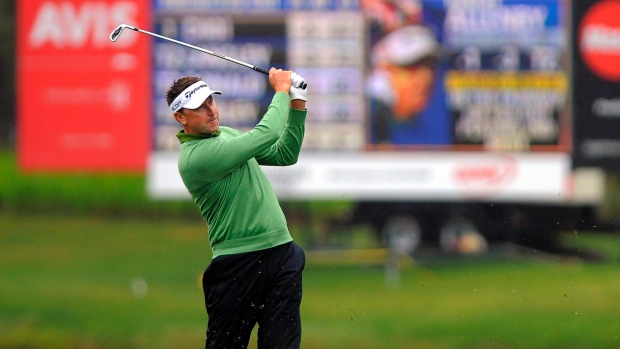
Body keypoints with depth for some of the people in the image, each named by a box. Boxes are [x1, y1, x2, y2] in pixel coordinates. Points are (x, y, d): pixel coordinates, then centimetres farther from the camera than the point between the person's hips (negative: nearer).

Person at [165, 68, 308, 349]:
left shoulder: (226, 134, 13)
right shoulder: (195, 157, -16)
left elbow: (284, 154, 18)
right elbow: (266, 135, -18)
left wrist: (297, 106, 6)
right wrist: (282, 91, -4)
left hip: (281, 252, 7)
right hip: (239, 263, -7)